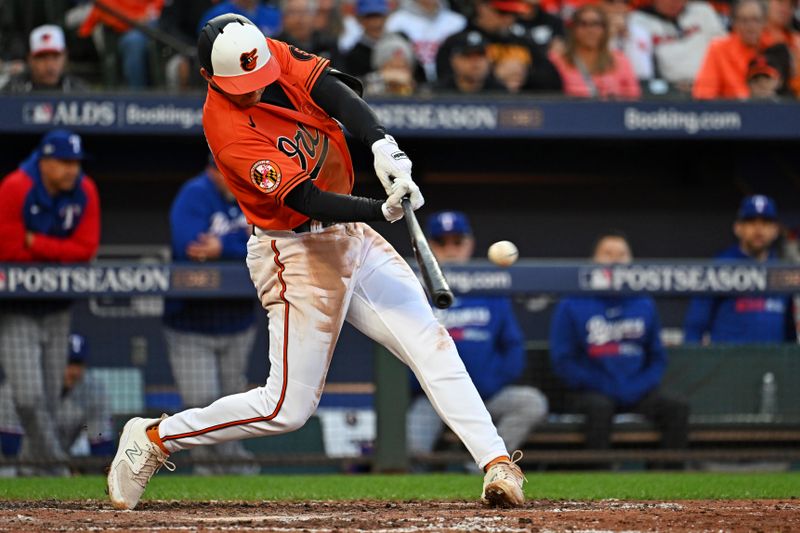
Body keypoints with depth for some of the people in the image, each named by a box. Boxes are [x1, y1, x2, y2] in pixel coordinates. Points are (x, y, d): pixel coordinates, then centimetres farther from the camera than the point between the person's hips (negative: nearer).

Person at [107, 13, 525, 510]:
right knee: (287, 408, -3)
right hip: (298, 254, -7)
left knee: (431, 343, -4)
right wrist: (381, 210, -43)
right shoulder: (227, 129, -26)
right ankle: (154, 438, 11)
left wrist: (384, 145, -35)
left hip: (350, 236, 7)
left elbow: (337, 92, -18)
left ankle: (497, 461, -7)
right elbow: (306, 199, -30)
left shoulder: (275, 55, -6)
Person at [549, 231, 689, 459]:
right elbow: (562, 361, -1)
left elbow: (658, 358, 19)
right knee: (600, 408, -37)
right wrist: (605, 388, -10)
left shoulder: (644, 306, 15)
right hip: (589, 393, -4)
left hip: (637, 394, 4)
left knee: (678, 408, -22)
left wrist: (640, 387, -3)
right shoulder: (571, 306, 3)